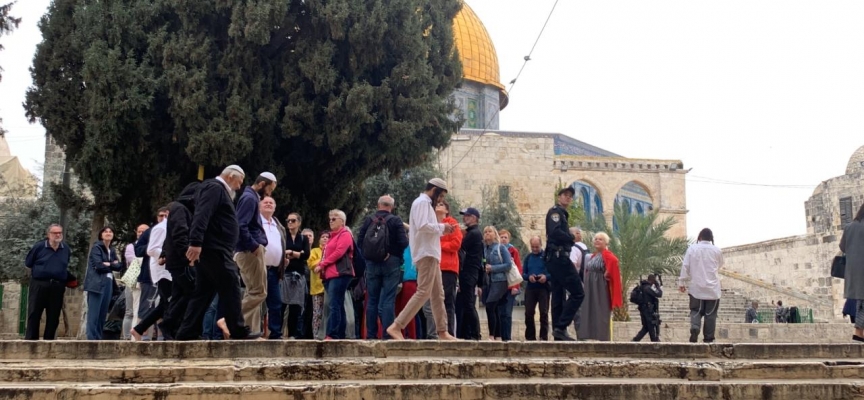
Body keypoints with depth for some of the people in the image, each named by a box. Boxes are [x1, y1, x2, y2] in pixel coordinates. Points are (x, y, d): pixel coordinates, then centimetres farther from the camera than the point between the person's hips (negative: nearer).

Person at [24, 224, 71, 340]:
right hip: (39, 284, -3)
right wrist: (39, 272, 9)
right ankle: (30, 340, 1)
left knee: (53, 316, 6)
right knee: (34, 314, -2)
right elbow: (28, 264, 6)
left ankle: (49, 340, 14)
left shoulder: (66, 248, 5)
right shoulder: (39, 246, -4)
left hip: (58, 286, 3)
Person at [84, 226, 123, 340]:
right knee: (94, 313, -10)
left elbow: (119, 266, 8)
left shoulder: (112, 251, 19)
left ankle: (98, 338, 9)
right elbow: (98, 266, -13)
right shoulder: (96, 247, -1)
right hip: (96, 283, -7)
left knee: (103, 313, 6)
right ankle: (92, 339, -12)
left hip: (108, 284, 7)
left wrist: (107, 264, -6)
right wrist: (112, 265, 0)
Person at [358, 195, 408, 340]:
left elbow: (359, 240, -1)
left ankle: (371, 334, 9)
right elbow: (403, 242, -11)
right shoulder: (396, 220, -6)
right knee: (388, 300, -2)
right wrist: (395, 253, 6)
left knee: (372, 300, 9)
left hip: (371, 263, 3)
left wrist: (368, 253, 11)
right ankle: (388, 334, -6)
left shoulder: (368, 220, 2)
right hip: (391, 263, -3)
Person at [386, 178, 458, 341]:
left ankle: (442, 331, 16)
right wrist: (441, 227, -11)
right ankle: (396, 326, -18)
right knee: (423, 292, -15)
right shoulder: (422, 202, -8)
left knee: (438, 294, 12)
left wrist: (442, 230, 12)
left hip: (431, 254, 11)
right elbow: (422, 226, -23)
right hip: (426, 254, -11)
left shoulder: (425, 203, 22)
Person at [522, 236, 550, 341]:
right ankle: (530, 337, 10)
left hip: (543, 288, -4)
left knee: (544, 312, -3)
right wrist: (528, 277, -11)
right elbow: (523, 273, 11)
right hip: (530, 288, 4)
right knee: (529, 312, 2)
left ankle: (544, 337, 2)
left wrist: (546, 277, -22)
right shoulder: (528, 257, 12)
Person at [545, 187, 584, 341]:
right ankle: (561, 327, -16)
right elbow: (555, 232, -20)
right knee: (577, 293, -13)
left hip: (556, 259, 11)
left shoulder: (562, 214, 25)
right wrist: (572, 237, -9)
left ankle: (558, 332, 9)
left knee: (558, 298, 8)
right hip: (559, 257, -11)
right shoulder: (555, 211, -5)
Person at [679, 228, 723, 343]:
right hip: (713, 288, 0)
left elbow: (685, 266, -3)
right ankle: (708, 338, 2)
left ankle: (694, 329, -21)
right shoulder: (717, 250, 2)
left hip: (697, 287, 0)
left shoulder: (692, 248, -1)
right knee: (710, 313, 5)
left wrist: (682, 282, 2)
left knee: (696, 311, 5)